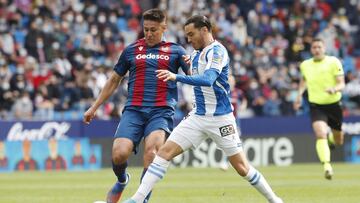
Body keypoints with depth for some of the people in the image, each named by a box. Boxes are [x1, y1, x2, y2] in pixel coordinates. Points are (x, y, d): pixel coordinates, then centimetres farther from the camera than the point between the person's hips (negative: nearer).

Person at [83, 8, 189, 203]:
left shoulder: (175, 51, 11)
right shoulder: (131, 50, 16)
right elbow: (114, 80, 24)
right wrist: (94, 107, 25)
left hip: (161, 111, -2)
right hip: (133, 110, 2)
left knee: (151, 150, -28)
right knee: (119, 153, -17)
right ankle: (122, 180, 18)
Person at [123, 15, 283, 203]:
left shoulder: (217, 51, -14)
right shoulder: (196, 53, 11)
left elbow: (208, 80, -32)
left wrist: (177, 77, -39)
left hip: (220, 119, -7)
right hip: (198, 116, 7)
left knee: (242, 167, -2)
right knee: (165, 151, -8)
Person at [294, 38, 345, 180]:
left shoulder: (333, 62, -8)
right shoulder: (305, 65, 3)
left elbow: (342, 84, -13)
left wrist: (335, 89, -33)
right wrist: (299, 95, 15)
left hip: (334, 104, 0)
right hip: (316, 106, 0)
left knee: (338, 142, 14)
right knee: (321, 135, -25)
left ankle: (331, 136, 52)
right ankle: (327, 166, -31)